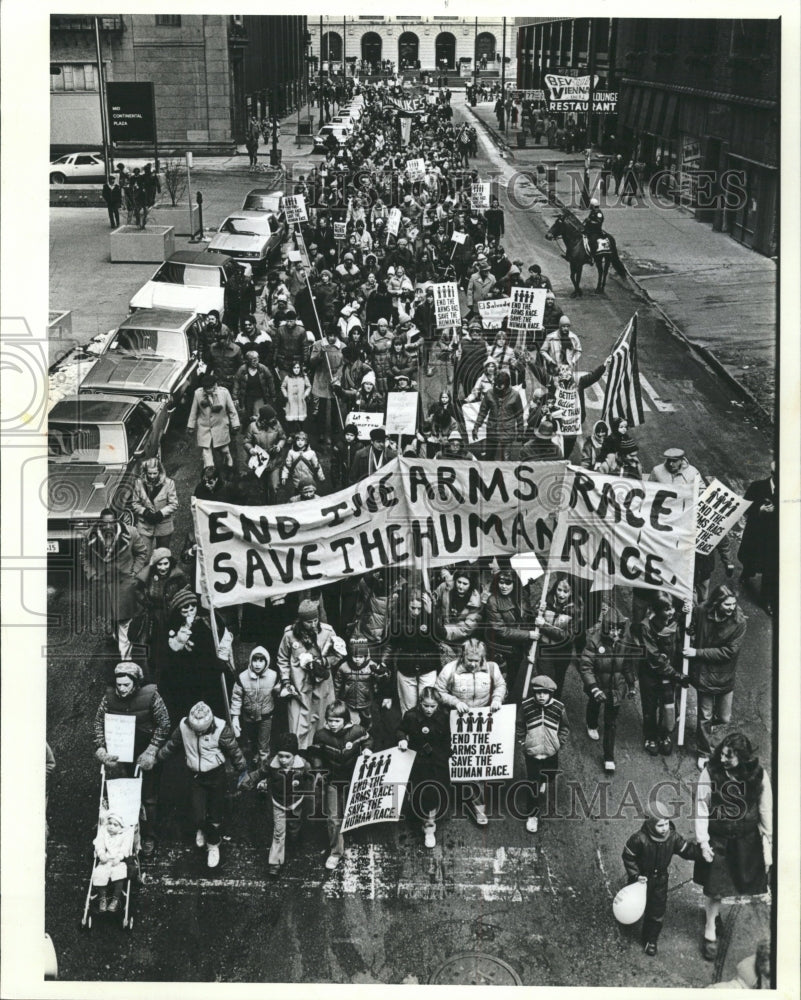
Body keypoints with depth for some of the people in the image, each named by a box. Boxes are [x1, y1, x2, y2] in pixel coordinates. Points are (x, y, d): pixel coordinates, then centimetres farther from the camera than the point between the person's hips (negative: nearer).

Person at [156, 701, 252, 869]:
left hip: (216, 775, -2)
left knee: (216, 815, 7)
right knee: (198, 815, 0)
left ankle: (213, 844, 33)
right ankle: (202, 829, 37)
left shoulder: (220, 728, -22)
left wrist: (243, 773, -2)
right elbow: (171, 746, 4)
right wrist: (157, 758, 12)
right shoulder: (184, 726, -14)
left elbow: (234, 752, -9)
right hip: (196, 777, 2)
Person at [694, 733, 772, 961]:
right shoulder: (711, 773, -19)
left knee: (742, 885, 15)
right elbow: (701, 808, -11)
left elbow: (765, 811, -5)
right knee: (714, 888, 4)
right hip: (717, 839, -2)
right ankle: (710, 931, 22)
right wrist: (703, 841, -13)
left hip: (747, 840, 2)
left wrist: (768, 846, -3)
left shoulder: (758, 775, -14)